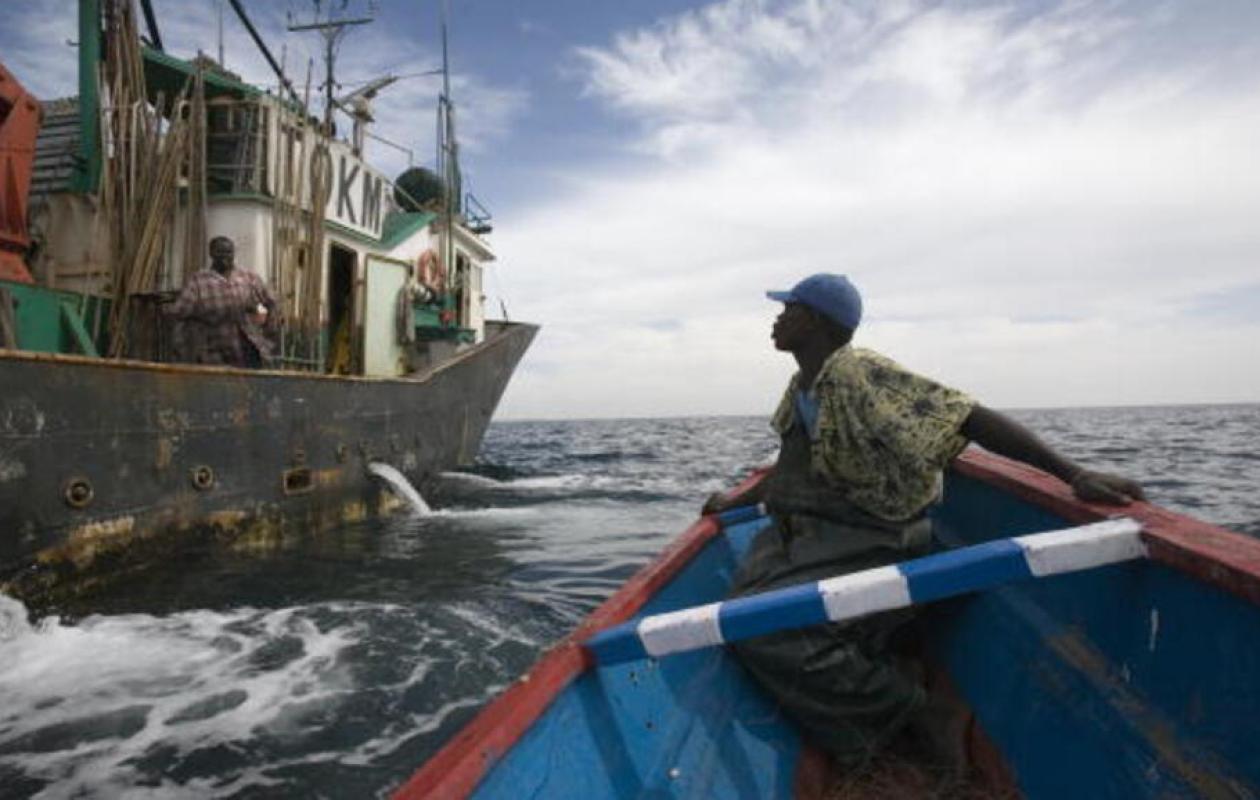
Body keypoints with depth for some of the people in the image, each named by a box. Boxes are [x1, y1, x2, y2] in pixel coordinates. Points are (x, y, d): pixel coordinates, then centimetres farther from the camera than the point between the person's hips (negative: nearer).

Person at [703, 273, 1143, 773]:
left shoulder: (859, 375, -19)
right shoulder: (803, 386, 9)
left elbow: (970, 418, -26)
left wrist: (1074, 474, -32)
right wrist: (739, 500, 27)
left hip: (861, 550, -9)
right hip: (803, 539, 9)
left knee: (760, 629, -23)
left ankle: (916, 709, -4)